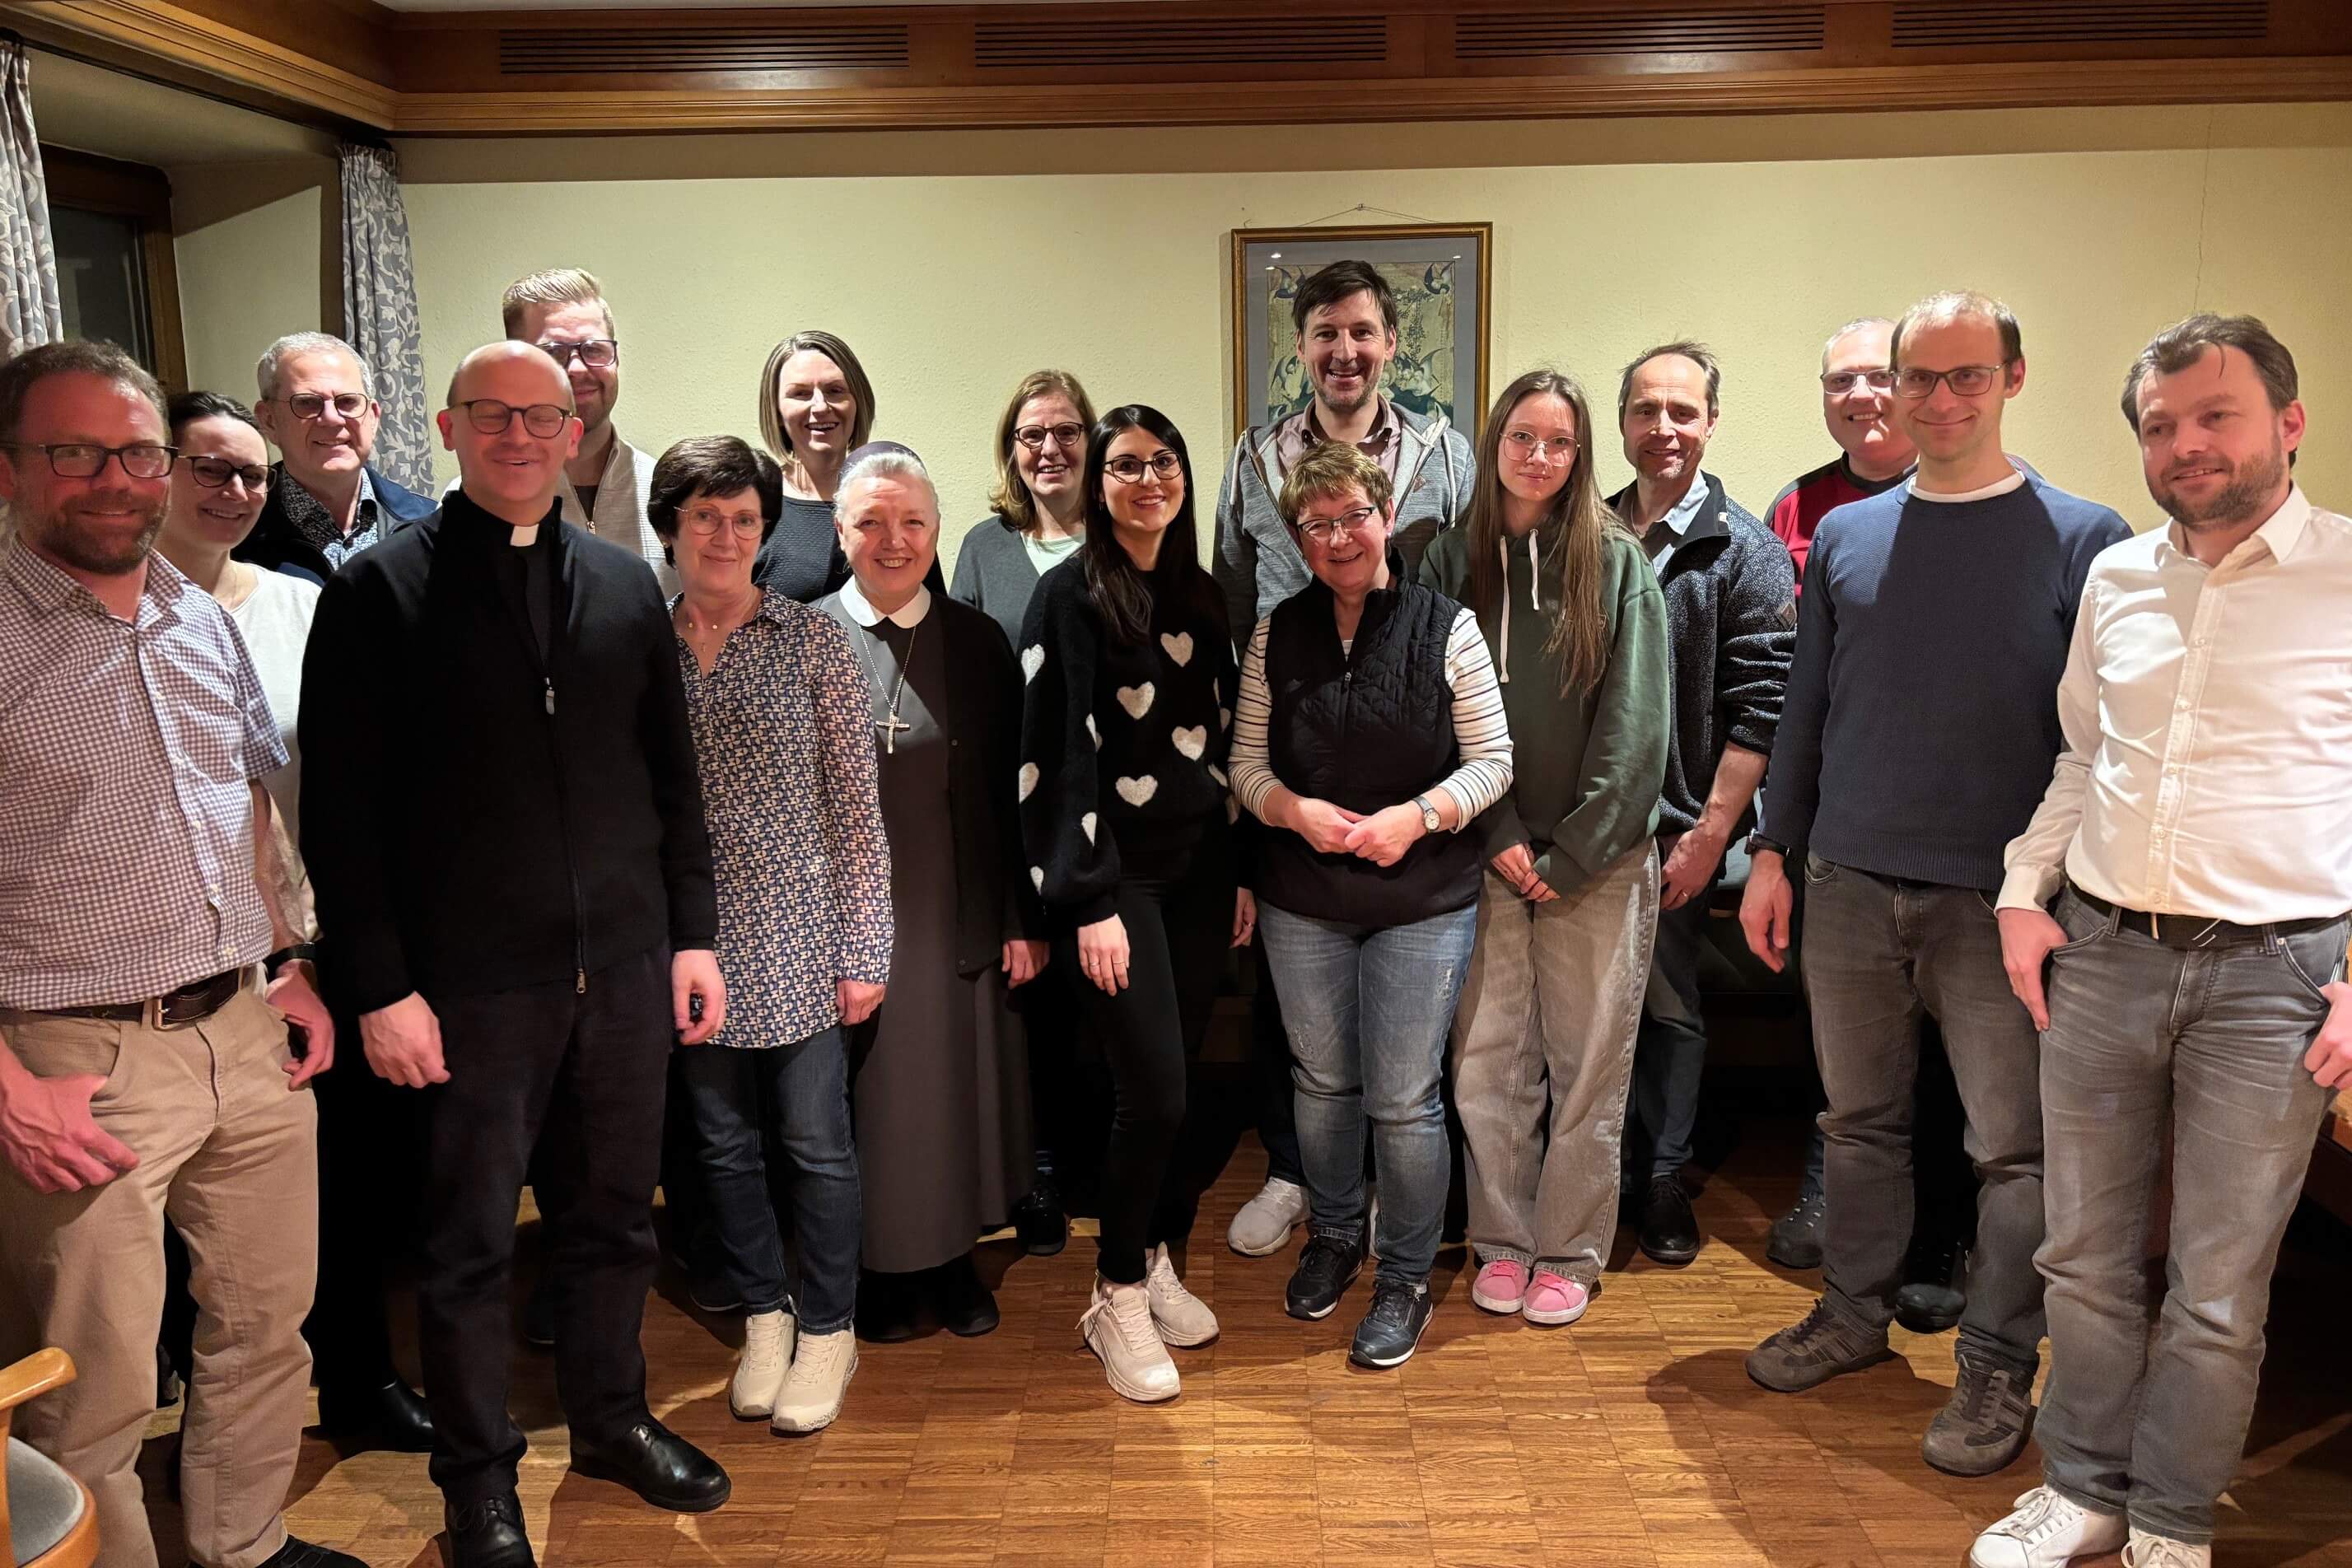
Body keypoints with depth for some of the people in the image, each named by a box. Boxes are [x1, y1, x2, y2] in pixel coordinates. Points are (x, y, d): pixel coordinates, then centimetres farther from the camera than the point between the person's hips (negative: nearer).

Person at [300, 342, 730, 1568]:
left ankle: (610, 1420, 37)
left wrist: (693, 933, 8)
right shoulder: (380, 589, -4)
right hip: (473, 987, -3)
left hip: (625, 969, 4)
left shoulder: (624, 585, 9)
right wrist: (380, 988, -10)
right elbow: (340, 810, -7)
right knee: (469, 1245, 9)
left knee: (614, 1219, 16)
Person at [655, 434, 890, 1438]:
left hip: (798, 939, -2)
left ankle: (827, 1333, 22)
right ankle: (764, 1318, 31)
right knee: (724, 1144, 13)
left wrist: (868, 948, -7)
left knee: (816, 1144, 4)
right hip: (691, 941, 3)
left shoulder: (812, 642, -2)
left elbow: (856, 806, -3)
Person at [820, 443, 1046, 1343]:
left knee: (962, 1091, 12)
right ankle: (880, 1267, 30)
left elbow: (1009, 795, 3)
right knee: (869, 1097, 10)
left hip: (959, 921, 2)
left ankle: (954, 1261, 33)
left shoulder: (978, 643, 3)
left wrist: (1024, 920, 1)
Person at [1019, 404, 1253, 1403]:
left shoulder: (1200, 599, 12)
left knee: (1177, 1081, 9)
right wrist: (1092, 900, -16)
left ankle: (1158, 1262, 26)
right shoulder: (1072, 597, -7)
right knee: (1154, 1088, -8)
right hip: (1122, 871, -6)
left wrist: (1243, 870, 13)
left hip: (1200, 869, 6)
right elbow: (1057, 753, -12)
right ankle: (1118, 1294, 10)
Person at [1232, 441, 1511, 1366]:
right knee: (1322, 1083, 17)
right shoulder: (1277, 635, 2)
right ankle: (1332, 1237, 40)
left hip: (1422, 904, -3)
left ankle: (1406, 1279, 21)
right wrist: (1296, 810, -15)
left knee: (1403, 1100, 2)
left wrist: (1417, 816, -19)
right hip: (1303, 903, 3)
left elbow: (1492, 761, -4)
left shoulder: (1446, 629, -6)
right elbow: (1247, 764, 4)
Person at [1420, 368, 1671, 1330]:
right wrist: (1500, 838, -7)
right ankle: (1502, 1241, 21)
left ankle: (1570, 1253, 19)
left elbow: (1633, 725, -4)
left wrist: (1570, 855, -9)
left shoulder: (1617, 563, 0)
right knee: (1488, 1062, 4)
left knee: (1589, 1064, 5)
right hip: (1486, 856, 2)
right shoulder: (1452, 562, 5)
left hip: (1597, 859, -1)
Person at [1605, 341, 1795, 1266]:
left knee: (1669, 1007, 9)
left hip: (1674, 826, -3)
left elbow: (1759, 706, -9)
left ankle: (1664, 1181, 25)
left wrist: (1712, 832, -13)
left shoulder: (1747, 551, -4)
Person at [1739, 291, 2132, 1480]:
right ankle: (1854, 1313, 33)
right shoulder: (1844, 537, 7)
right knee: (1861, 1120, 15)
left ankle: (1997, 1369, 19)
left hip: (1999, 900, -3)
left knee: (2016, 1147, 4)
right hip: (1848, 888, 4)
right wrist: (1772, 854, 8)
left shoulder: (2082, 538, -3)